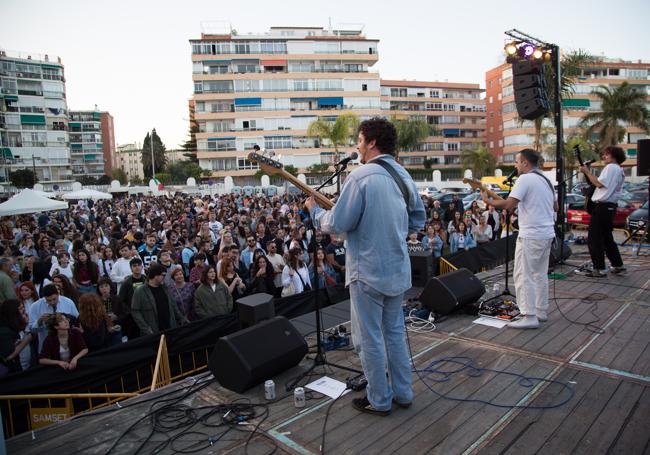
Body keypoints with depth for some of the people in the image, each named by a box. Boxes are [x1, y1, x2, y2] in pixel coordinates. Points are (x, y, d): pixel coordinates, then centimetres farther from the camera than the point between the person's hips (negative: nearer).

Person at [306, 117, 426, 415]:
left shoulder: (361, 176, -17)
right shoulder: (404, 175, 6)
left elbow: (337, 224, -16)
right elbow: (418, 221, 14)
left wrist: (314, 210, 1)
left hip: (368, 271, -7)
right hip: (398, 270, 8)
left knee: (370, 338, 7)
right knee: (395, 331, 20)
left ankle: (379, 401, 21)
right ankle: (403, 393, 31)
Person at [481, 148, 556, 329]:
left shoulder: (525, 179, -13)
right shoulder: (545, 180, 15)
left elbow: (509, 204, -22)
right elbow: (555, 207, 22)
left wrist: (488, 200, -9)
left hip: (531, 235, -9)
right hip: (547, 234, 9)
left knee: (523, 276, -5)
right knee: (540, 274, 17)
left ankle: (530, 317, -6)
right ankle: (541, 311, 25)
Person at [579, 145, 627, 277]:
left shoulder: (610, 167, -10)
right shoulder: (620, 170, 21)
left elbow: (599, 183, -19)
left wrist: (587, 171, -11)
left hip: (602, 206, -10)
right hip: (611, 207, 10)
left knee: (594, 239, -7)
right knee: (607, 238, 19)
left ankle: (599, 269, -8)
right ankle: (618, 265, 23)